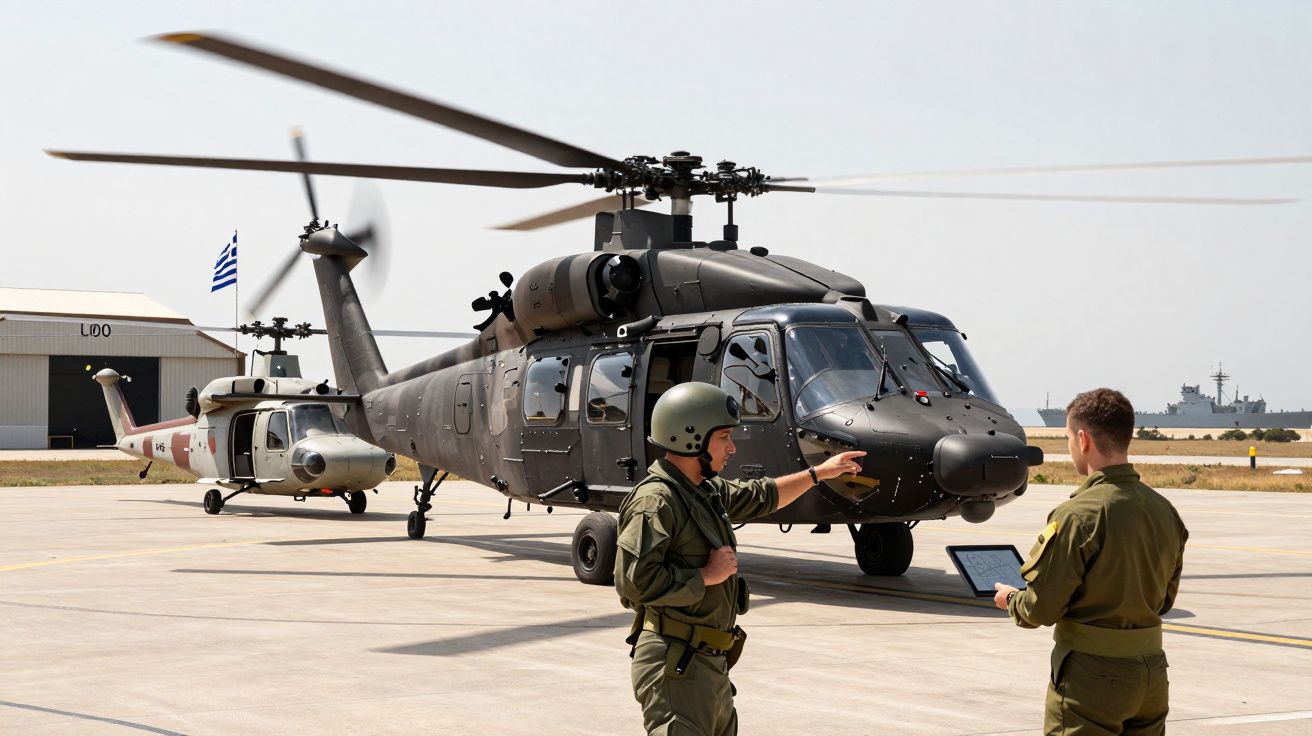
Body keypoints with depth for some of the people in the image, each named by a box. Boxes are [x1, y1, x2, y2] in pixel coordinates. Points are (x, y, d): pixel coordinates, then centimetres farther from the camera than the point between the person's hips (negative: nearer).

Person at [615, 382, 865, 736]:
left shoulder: (708, 491, 13)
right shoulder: (655, 501, -17)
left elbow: (759, 497, 33)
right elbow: (634, 582, -27)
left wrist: (818, 473, 37)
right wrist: (706, 576, -18)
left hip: (711, 663, 10)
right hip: (675, 666, -10)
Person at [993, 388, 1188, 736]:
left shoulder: (1078, 515, -19)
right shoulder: (1164, 510, 3)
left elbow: (1041, 608, -16)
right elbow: (1165, 599, 12)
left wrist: (1010, 598, 5)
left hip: (1091, 677, -7)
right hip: (1151, 671, 7)